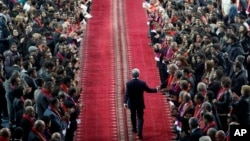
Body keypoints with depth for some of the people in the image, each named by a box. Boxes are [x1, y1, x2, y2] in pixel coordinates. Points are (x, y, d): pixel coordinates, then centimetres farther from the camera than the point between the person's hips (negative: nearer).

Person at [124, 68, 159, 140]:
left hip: (132, 103, 1)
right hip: (140, 103, -1)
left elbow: (127, 94, -20)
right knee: (140, 118, 2)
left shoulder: (128, 83, -15)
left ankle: (134, 129, 39)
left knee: (133, 116, 23)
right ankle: (139, 133, -8)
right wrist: (156, 89, 16)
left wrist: (125, 102, -20)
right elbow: (149, 90, -1)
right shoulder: (142, 83, -14)